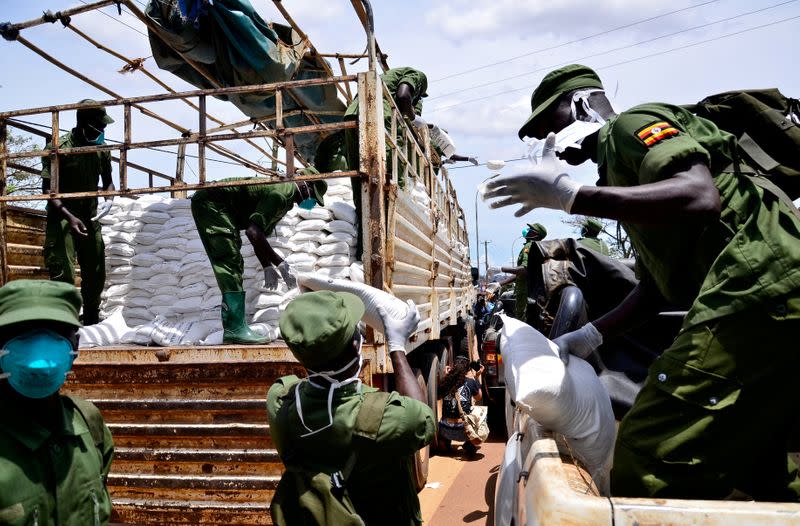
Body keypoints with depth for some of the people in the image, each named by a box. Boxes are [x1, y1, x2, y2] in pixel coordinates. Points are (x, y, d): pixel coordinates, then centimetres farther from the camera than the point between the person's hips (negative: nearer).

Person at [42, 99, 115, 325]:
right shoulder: (59, 148, -12)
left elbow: (107, 181, 17)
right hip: (62, 218, -6)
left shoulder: (102, 149, 4)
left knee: (95, 274, 12)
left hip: (90, 218, 6)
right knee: (63, 275, -14)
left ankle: (92, 322, 29)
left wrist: (108, 200, -5)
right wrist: (69, 216, -26)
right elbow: (47, 189, -14)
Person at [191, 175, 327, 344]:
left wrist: (268, 267, 7)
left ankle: (232, 330, 9)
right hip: (210, 203, -11)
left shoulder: (286, 201, 10)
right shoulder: (280, 194, -22)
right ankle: (236, 329, -19)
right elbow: (253, 231, -31)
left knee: (232, 266, 8)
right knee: (231, 262, -16)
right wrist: (280, 263, -26)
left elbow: (259, 235, 15)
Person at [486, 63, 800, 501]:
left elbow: (701, 197, -21)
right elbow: (655, 288, 25)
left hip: (756, 283, -11)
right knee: (763, 473, 21)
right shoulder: (622, 160, 29)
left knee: (651, 458, -13)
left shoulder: (632, 125, 1)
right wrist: (586, 338, 18)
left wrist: (569, 195, -22)